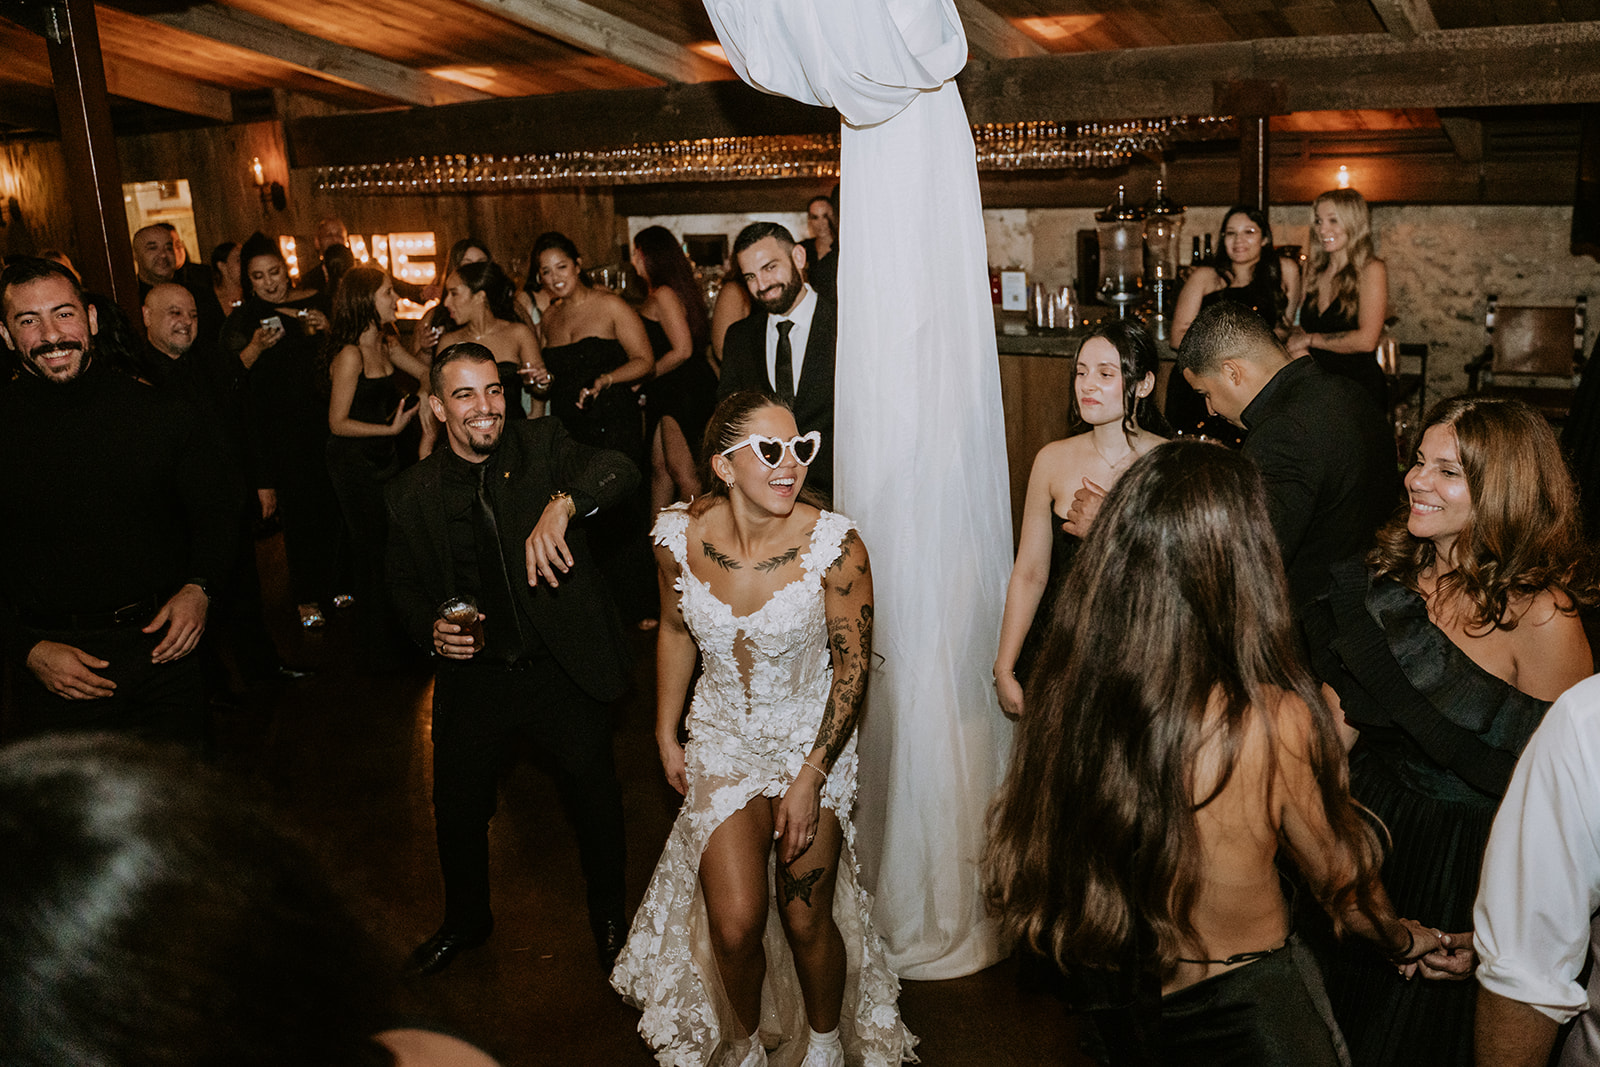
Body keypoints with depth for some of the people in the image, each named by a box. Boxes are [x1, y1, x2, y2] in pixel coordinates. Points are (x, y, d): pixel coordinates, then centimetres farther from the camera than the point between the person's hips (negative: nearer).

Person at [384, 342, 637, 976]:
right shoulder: (411, 494, -3)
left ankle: (608, 913, 43)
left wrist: (561, 505, -44)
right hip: (473, 679, 2)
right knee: (458, 811, 15)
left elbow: (619, 471, -25)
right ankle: (465, 922, 46)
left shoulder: (543, 444, -8)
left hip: (567, 669, -1)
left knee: (595, 803, 14)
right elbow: (403, 587, 9)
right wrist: (431, 628, -12)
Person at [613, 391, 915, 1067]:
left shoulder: (834, 545, -22)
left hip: (812, 737, -1)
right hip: (723, 735, 2)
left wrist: (809, 779, -13)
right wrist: (666, 736, 11)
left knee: (805, 919, 5)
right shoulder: (679, 536, -14)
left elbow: (851, 665, -13)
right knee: (734, 922, -4)